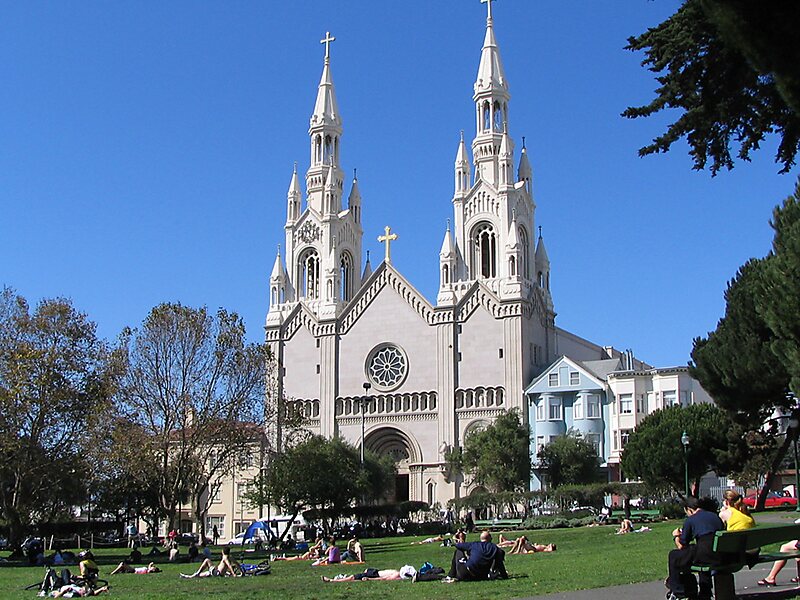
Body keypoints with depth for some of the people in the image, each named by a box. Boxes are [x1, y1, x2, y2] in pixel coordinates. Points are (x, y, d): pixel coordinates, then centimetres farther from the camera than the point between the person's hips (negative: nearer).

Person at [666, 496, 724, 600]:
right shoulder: (715, 516, 18)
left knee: (673, 556, 14)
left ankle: (677, 591, 25)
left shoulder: (690, 520, 2)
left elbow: (681, 546, 5)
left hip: (706, 556, -7)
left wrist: (676, 536, 29)